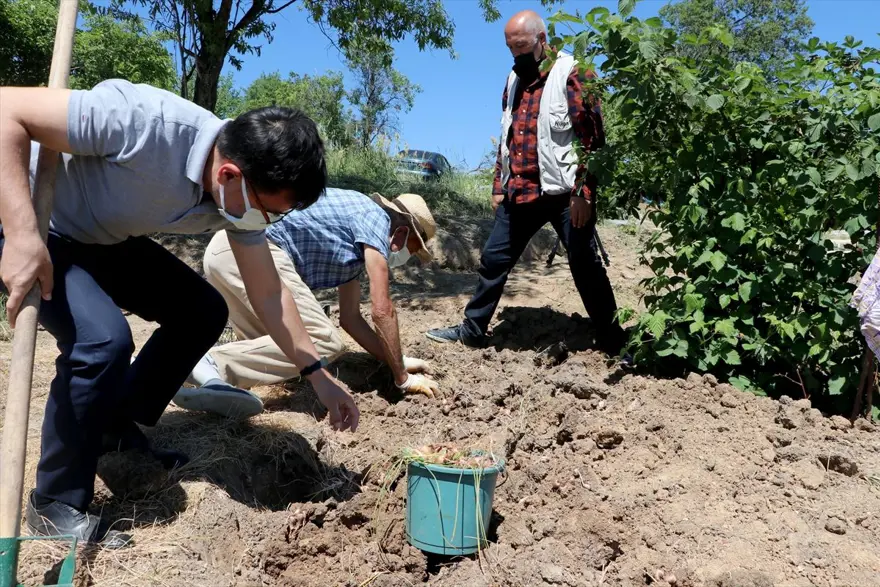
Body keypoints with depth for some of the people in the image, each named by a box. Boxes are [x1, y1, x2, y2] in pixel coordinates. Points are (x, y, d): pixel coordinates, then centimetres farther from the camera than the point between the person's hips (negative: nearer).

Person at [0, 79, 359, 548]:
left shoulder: (243, 190, -14)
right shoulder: (143, 122, -37)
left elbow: (268, 293, -6)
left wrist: (319, 376, -5)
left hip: (106, 240, 7)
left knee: (203, 313, 1)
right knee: (103, 339, -27)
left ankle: (117, 431, 18)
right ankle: (56, 503, -5)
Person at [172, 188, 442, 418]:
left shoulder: (358, 247, 27)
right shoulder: (374, 217, 0)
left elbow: (350, 318, 29)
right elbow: (382, 310, -4)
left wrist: (395, 361, 27)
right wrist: (402, 376, 5)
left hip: (225, 250, 10)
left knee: (275, 345, 15)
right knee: (323, 342, -13)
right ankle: (215, 365, -21)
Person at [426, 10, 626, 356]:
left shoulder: (571, 74, -6)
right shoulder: (514, 80, 15)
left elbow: (591, 136, -12)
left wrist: (583, 193, -18)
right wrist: (498, 186, 16)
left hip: (564, 193, -6)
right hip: (518, 193, 6)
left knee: (585, 267, 1)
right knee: (494, 259, 9)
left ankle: (613, 341, 15)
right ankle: (472, 329, 22)